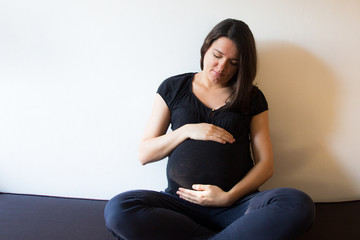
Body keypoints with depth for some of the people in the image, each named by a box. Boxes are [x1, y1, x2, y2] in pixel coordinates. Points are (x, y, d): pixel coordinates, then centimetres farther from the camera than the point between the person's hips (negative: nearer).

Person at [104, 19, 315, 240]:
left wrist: (229, 196, -11)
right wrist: (187, 131, -6)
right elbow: (144, 154, 9)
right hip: (180, 203, 1)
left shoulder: (252, 98, 12)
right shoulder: (173, 88, 12)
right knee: (117, 210, -30)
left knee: (299, 205, -31)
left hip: (235, 204, 0)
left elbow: (265, 163, 5)